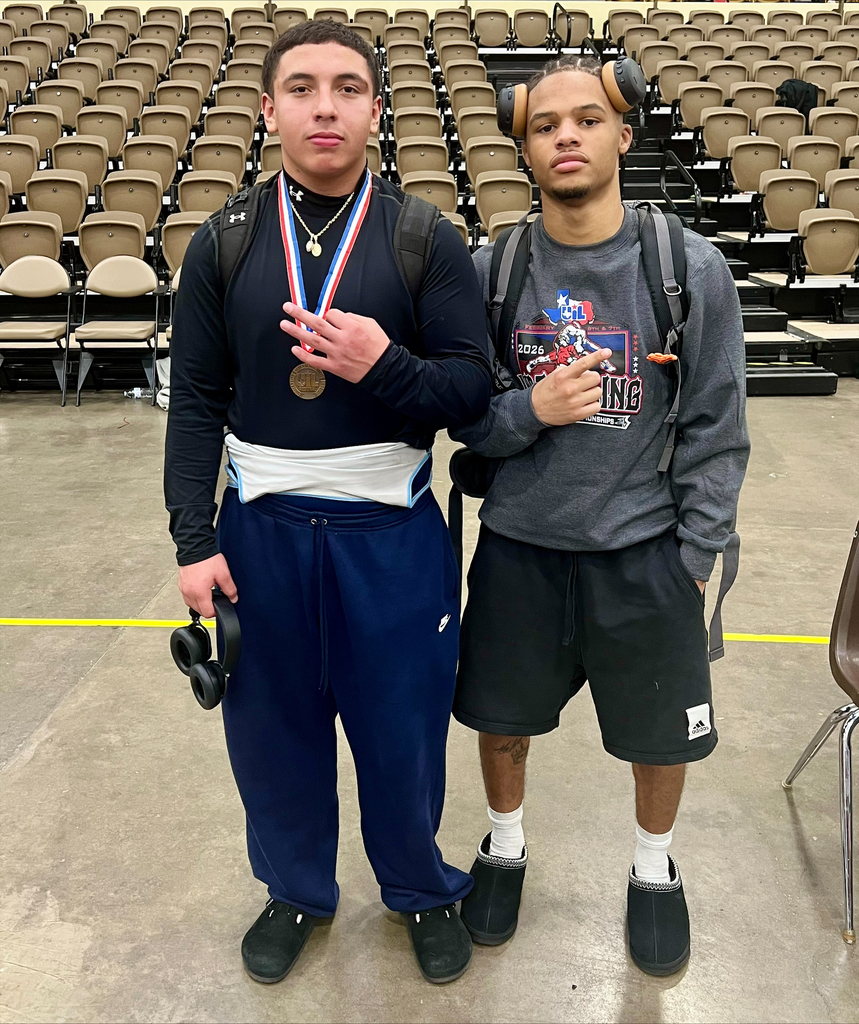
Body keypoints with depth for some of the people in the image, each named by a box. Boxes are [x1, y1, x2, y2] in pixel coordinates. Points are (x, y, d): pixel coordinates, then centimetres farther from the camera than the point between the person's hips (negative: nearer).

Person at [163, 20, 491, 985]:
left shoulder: (427, 242, -3)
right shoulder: (223, 245, 2)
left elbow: (472, 390, -6)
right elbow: (197, 403, 2)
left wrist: (385, 367, -25)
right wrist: (194, 541, -4)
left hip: (393, 533, -1)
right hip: (260, 530, 2)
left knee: (403, 726, 11)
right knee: (272, 726, 15)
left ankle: (421, 889, 40)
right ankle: (296, 889, 42)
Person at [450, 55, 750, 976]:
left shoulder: (690, 268, -9)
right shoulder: (490, 270, -4)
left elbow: (716, 430, -4)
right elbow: (464, 418, 0)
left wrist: (693, 559, -5)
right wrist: (532, 409, -20)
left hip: (643, 554, -1)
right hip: (518, 549, 2)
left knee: (662, 733, 15)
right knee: (501, 717, 18)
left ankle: (654, 868, 46)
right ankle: (505, 847, 48)